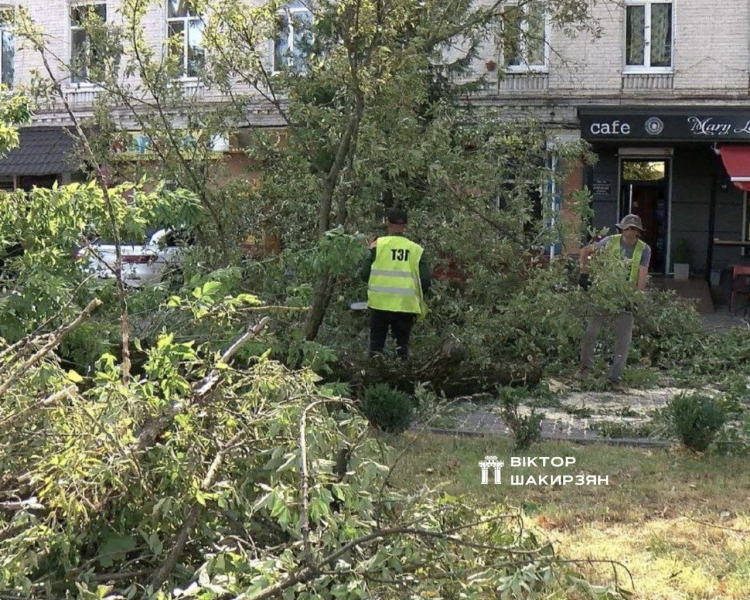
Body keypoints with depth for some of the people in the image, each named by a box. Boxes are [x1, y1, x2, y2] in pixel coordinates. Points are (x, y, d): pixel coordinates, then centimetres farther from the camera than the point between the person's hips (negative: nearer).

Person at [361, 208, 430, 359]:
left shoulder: (378, 244, -4)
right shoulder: (416, 249, 1)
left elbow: (365, 274, -5)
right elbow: (426, 280, -2)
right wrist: (418, 296, 17)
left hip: (380, 303, -1)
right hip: (407, 305, 1)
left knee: (377, 341, 12)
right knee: (402, 340, 13)